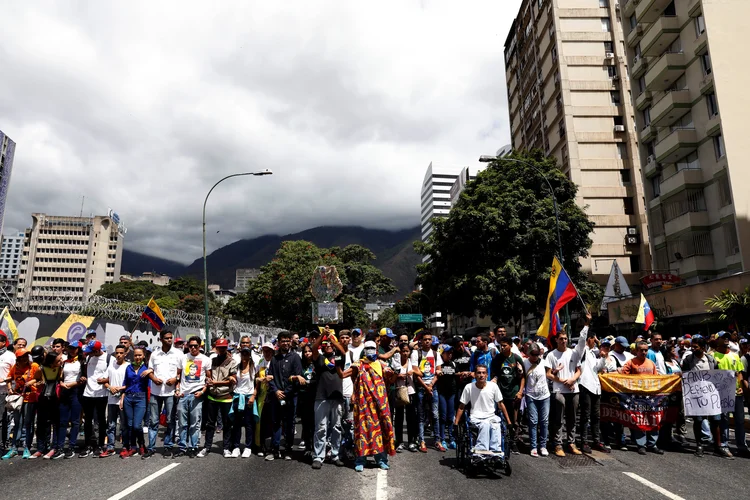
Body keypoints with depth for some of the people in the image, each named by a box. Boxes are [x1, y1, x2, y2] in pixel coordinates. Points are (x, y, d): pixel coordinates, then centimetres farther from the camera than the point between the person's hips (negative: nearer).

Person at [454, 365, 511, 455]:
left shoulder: (493, 386, -1)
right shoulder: (469, 387, -3)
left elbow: (501, 404, 9)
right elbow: (461, 407, 5)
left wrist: (509, 422, 8)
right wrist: (456, 424, 0)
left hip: (491, 416, 1)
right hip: (476, 417, -1)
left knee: (496, 426, -34)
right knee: (485, 424, -35)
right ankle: (481, 450, -39)